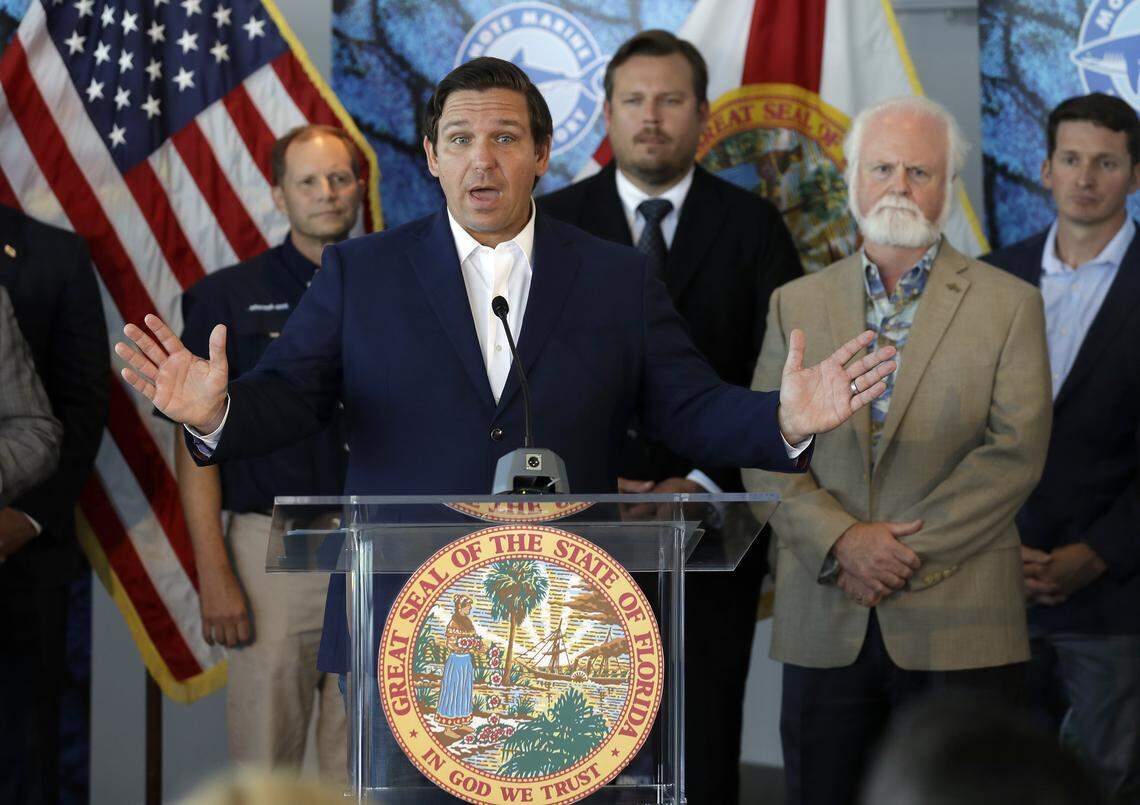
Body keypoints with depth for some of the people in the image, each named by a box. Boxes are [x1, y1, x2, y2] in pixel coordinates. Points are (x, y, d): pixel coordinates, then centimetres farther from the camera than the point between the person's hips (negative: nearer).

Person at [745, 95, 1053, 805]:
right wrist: (841, 541, -12)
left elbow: (1015, 453, -5)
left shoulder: (1008, 305, 4)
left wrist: (909, 554, -12)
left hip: (958, 629, -2)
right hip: (824, 627, 3)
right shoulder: (796, 305, 13)